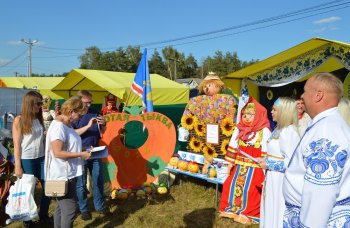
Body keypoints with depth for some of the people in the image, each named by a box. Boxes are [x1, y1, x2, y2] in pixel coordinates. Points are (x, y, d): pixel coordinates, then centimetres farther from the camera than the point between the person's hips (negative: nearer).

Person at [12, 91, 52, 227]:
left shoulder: (39, 119, 9)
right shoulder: (19, 120, -5)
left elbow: (44, 138, 7)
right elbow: (16, 145, -6)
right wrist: (17, 166, -10)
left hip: (41, 158, 5)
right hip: (26, 160, -5)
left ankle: (43, 215, 26)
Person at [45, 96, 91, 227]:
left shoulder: (67, 125, 10)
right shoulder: (59, 126, -20)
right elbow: (57, 152, -25)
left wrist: (83, 151, 6)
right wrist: (81, 155, -21)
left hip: (67, 173, 10)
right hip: (63, 175, -10)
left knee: (61, 206, 20)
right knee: (70, 209, -5)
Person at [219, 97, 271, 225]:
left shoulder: (264, 131, -11)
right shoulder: (238, 129, 2)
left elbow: (266, 152, -10)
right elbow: (232, 147, 8)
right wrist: (230, 163, 10)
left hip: (255, 167, -4)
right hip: (240, 166, 5)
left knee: (250, 190, 1)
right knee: (232, 186, 10)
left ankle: (249, 213, 22)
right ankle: (231, 209, 30)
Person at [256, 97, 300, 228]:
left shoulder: (288, 132, -22)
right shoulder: (279, 129, 7)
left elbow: (290, 163, -24)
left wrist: (269, 164, -16)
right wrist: (265, 160, 3)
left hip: (280, 180, -9)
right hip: (273, 178, 9)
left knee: (277, 213, 6)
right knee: (270, 212, 20)